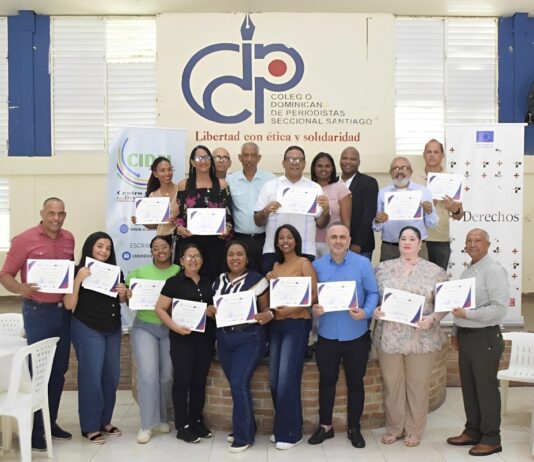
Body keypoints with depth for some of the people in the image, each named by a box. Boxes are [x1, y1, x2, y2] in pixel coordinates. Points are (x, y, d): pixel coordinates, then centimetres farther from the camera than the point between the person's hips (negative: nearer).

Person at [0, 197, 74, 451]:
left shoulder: (69, 239, 7)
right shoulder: (24, 239, -8)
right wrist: (21, 289, -27)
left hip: (64, 310, 5)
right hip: (38, 311, -5)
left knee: (59, 369, 11)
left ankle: (51, 421, 23)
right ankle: (35, 428, 10)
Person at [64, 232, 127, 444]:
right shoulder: (78, 271, -7)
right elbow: (69, 305, -15)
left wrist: (123, 294, -4)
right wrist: (79, 278, -25)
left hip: (113, 330, 6)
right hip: (87, 330, -5)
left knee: (111, 376, 8)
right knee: (91, 377, -4)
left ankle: (105, 420, 22)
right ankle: (90, 426, 7)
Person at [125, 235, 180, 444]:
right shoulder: (140, 271, 3)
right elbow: (128, 295, 5)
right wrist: (126, 296, -17)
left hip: (170, 329, 0)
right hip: (144, 327, 0)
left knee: (167, 375, 6)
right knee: (147, 374, -9)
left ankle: (162, 418, 26)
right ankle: (147, 424, 1)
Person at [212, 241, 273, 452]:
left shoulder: (256, 279, -7)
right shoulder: (218, 281, 9)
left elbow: (266, 308, -4)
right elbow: (214, 307, 19)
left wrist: (267, 315, -25)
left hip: (249, 338, -5)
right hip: (224, 337, 5)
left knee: (239, 384, -11)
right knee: (235, 384, 9)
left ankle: (243, 436, 3)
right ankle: (245, 427, 27)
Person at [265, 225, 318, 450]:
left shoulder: (304, 263, -4)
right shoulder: (276, 265, 15)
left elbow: (314, 295, -12)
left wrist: (292, 309, -21)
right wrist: (269, 282, 1)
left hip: (297, 324, -6)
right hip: (276, 324, 7)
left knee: (287, 379, -7)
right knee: (274, 380, 7)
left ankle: (290, 433, 6)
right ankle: (280, 428, 21)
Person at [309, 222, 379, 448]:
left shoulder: (363, 264, -5)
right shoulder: (317, 265, 0)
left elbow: (373, 293, -3)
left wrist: (366, 312, -20)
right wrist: (313, 309, -15)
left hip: (356, 335, -1)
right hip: (327, 335, 1)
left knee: (355, 382, 11)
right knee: (326, 381, 13)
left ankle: (354, 428, 27)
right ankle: (325, 425, 29)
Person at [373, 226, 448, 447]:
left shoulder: (434, 271, 0)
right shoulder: (383, 268, 6)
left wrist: (432, 318, -17)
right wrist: (375, 310, -11)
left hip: (422, 339, -1)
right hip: (389, 337, 2)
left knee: (418, 385, 8)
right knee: (391, 384, 10)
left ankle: (414, 430, 24)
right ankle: (394, 427, 27)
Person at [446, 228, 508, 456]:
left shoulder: (494, 271, -14)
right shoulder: (466, 272, 13)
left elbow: (499, 308, -21)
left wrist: (467, 314, -24)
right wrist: (456, 331, 15)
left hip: (485, 338, -8)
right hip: (465, 336, 8)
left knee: (486, 388, 1)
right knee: (468, 387, 15)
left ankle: (491, 439, 14)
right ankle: (473, 431, 28)